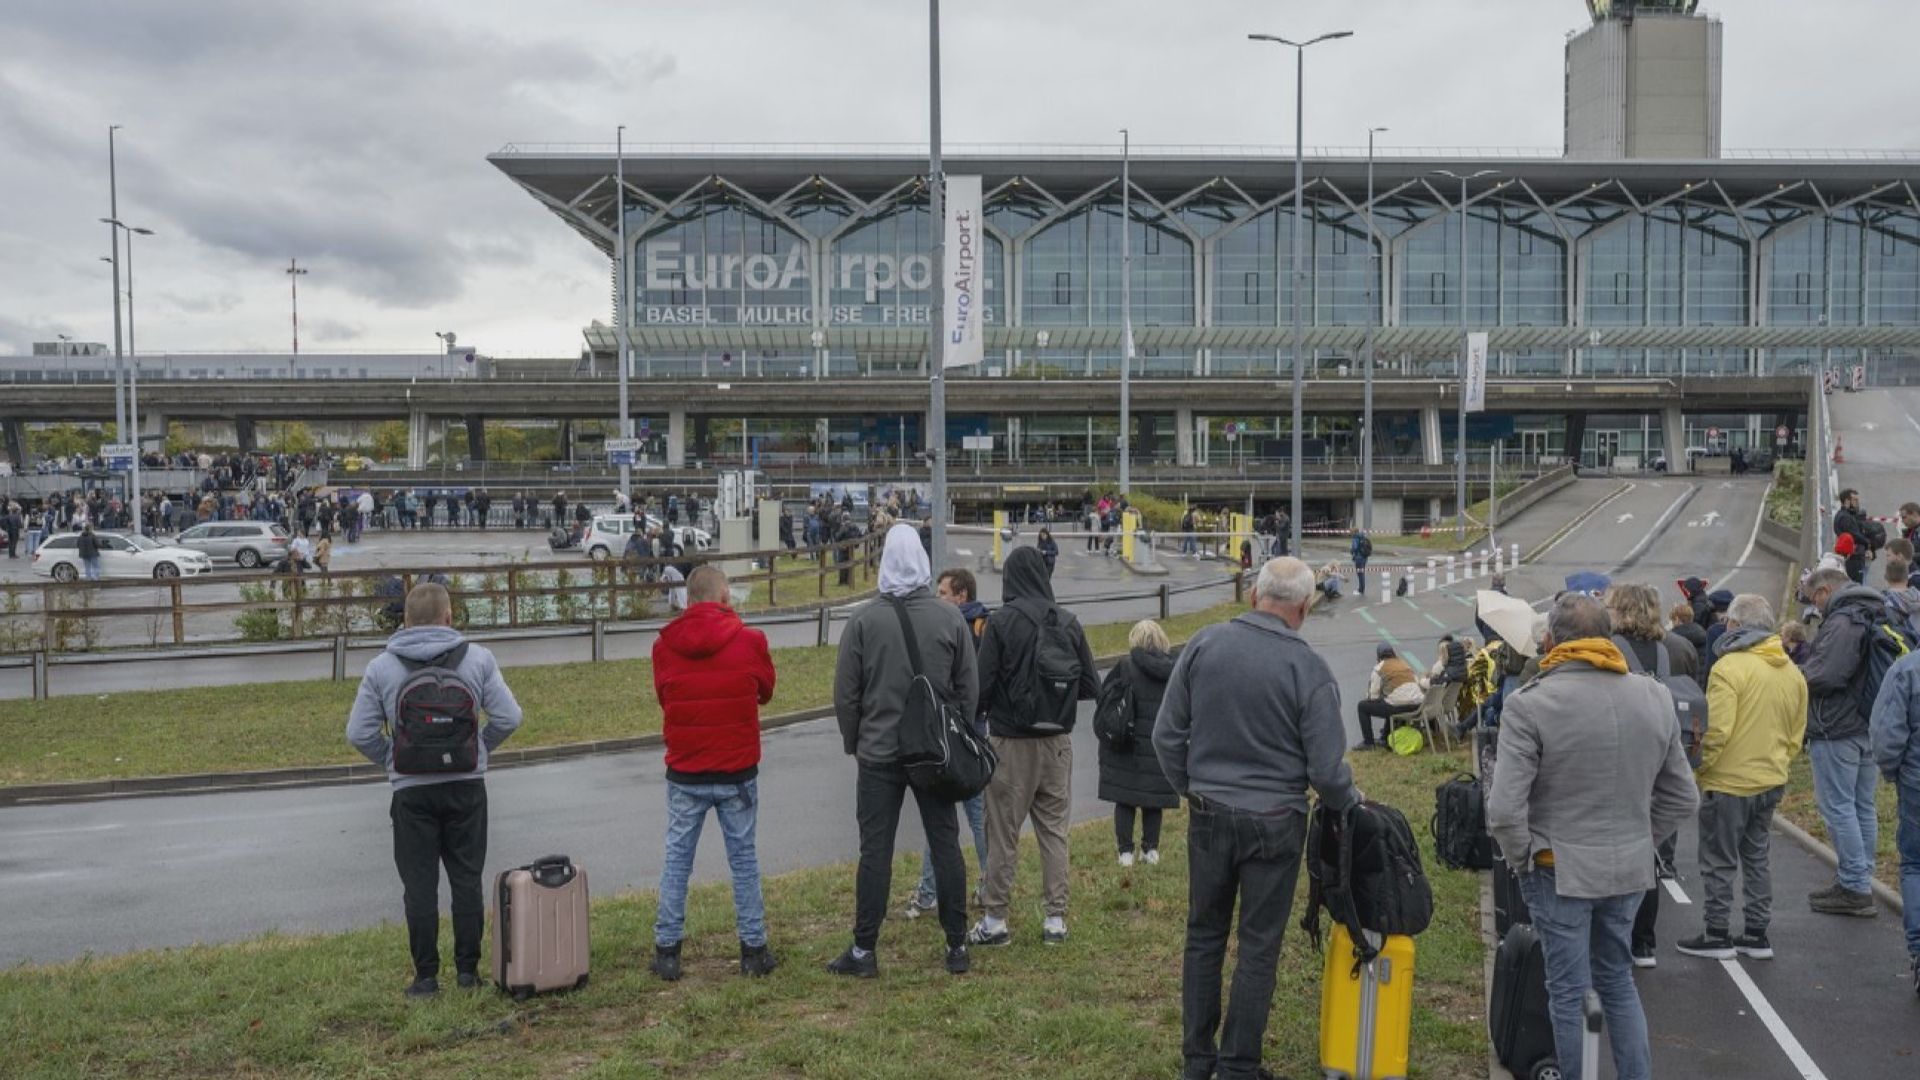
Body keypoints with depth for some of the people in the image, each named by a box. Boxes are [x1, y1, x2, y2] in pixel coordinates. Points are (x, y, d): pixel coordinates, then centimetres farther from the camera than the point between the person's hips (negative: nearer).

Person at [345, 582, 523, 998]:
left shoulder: (381, 667, -4)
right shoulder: (477, 658, -5)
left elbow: (359, 733, -5)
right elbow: (508, 718, -6)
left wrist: (392, 760, 10)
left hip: (412, 791, -1)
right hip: (466, 786, 1)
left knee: (419, 885, 8)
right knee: (467, 879, 11)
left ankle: (426, 975, 12)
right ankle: (467, 968, 16)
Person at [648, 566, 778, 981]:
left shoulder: (664, 645, -6)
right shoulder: (749, 641, -10)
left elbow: (663, 696, 7)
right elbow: (765, 692, 5)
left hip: (684, 774, 1)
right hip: (738, 773, -1)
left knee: (677, 858, 12)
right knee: (743, 858, 10)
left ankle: (667, 950, 14)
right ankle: (753, 949, 16)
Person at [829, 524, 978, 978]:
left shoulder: (864, 620, -8)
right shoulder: (950, 617, -3)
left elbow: (845, 694, -4)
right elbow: (969, 688, 2)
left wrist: (853, 743, 10)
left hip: (879, 753, -2)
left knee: (875, 850, 3)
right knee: (945, 846, 9)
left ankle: (864, 951, 9)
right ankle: (957, 946, 15)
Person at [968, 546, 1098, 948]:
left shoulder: (1001, 622, -13)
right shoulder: (1068, 622, -1)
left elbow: (982, 687, -14)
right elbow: (1091, 686, 3)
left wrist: (991, 708, 8)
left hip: (1011, 743, -4)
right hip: (1058, 740, 4)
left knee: (1003, 832, 6)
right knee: (1054, 830, 12)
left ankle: (995, 921, 13)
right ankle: (1056, 919, 17)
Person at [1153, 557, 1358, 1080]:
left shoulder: (1203, 644, -6)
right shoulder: (1309, 668, -15)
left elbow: (1167, 734, -1)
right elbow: (1325, 767, -11)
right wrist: (1349, 800, 10)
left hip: (1208, 815, 3)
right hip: (1273, 823, -3)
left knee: (1204, 937, 16)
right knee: (1258, 947, 10)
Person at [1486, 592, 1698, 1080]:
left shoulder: (1530, 703, -17)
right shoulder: (1656, 698, 0)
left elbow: (1504, 808, -20)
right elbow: (1682, 797, 8)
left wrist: (1522, 861, -4)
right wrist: (1639, 841, 16)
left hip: (1559, 870, -5)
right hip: (1631, 869, 5)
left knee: (1568, 993, 8)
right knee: (1618, 980, 22)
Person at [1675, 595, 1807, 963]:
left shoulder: (1730, 667, -18)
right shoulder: (1792, 672, 6)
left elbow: (1716, 731, -22)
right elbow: (1795, 735, 12)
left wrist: (1697, 771, -10)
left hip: (1728, 783, -7)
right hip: (1771, 782, 7)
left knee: (1719, 862, 4)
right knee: (1756, 858, 18)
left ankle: (1718, 936, 10)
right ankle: (1756, 935, 23)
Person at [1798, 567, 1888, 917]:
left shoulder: (1841, 623, -18)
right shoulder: (1874, 619, 14)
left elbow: (1822, 676, -24)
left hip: (1836, 730, -10)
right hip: (1868, 728, 10)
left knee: (1838, 808, -4)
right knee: (1862, 807, 14)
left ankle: (1854, 887, -2)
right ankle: (1860, 883, 22)